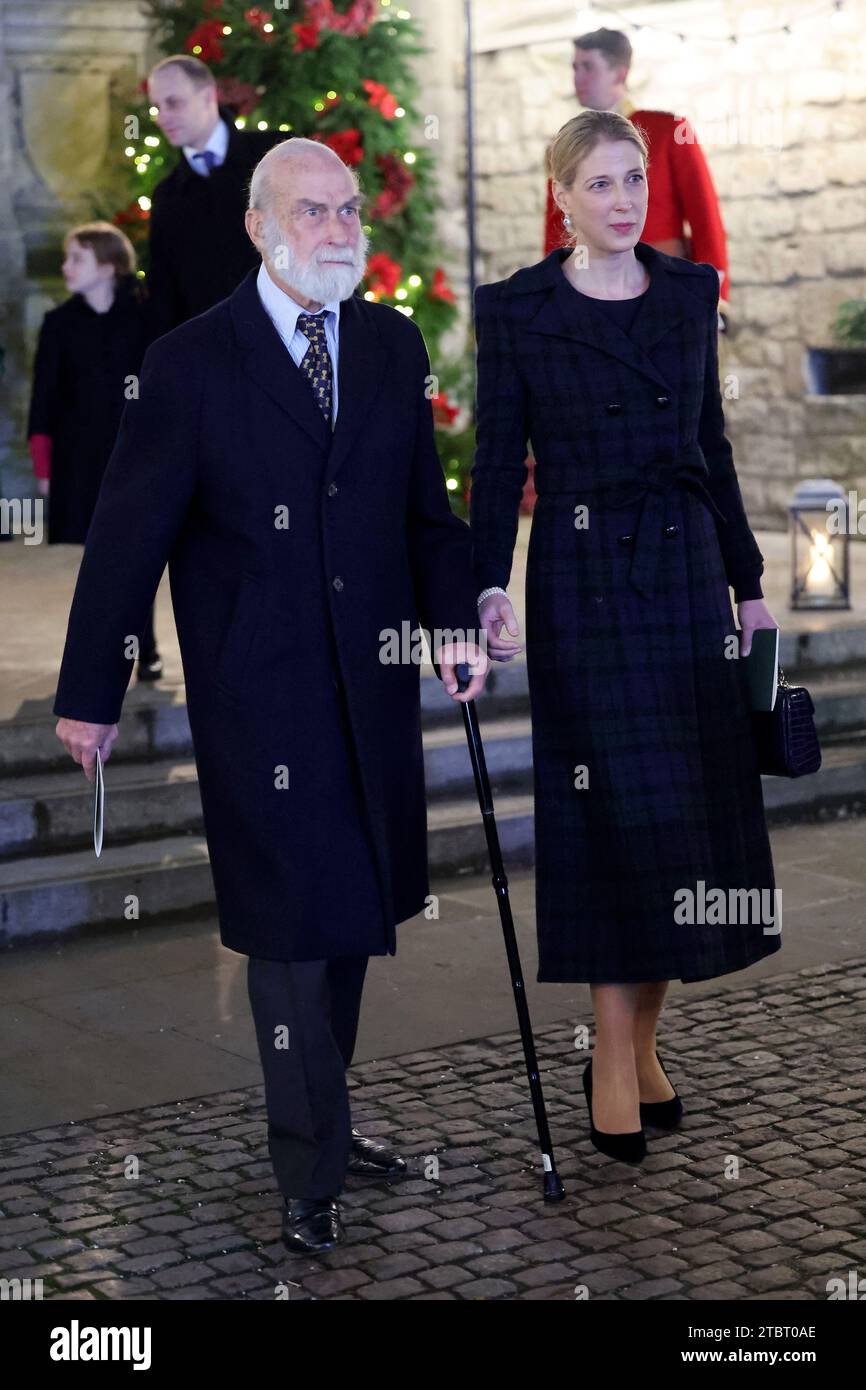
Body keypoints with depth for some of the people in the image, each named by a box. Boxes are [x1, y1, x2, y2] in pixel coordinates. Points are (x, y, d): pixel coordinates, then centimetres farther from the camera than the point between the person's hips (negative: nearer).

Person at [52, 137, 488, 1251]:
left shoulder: (394, 344, 8)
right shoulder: (189, 364, -7)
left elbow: (425, 502, 10)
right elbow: (128, 536, -5)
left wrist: (453, 615, -6)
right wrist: (89, 695, -4)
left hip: (375, 682, 5)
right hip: (260, 698, -5)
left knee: (354, 911, 14)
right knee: (292, 925, 0)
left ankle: (319, 1116, 32)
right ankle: (310, 1172, 13)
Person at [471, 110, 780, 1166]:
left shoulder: (690, 291, 10)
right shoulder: (515, 309, -2)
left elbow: (711, 444, 13)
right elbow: (498, 462, -4)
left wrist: (747, 579, 12)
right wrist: (488, 588, -15)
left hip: (687, 565, 4)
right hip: (582, 574, -4)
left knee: (694, 809, 5)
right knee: (617, 809, -5)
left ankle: (642, 1039, 20)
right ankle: (614, 1064, 7)